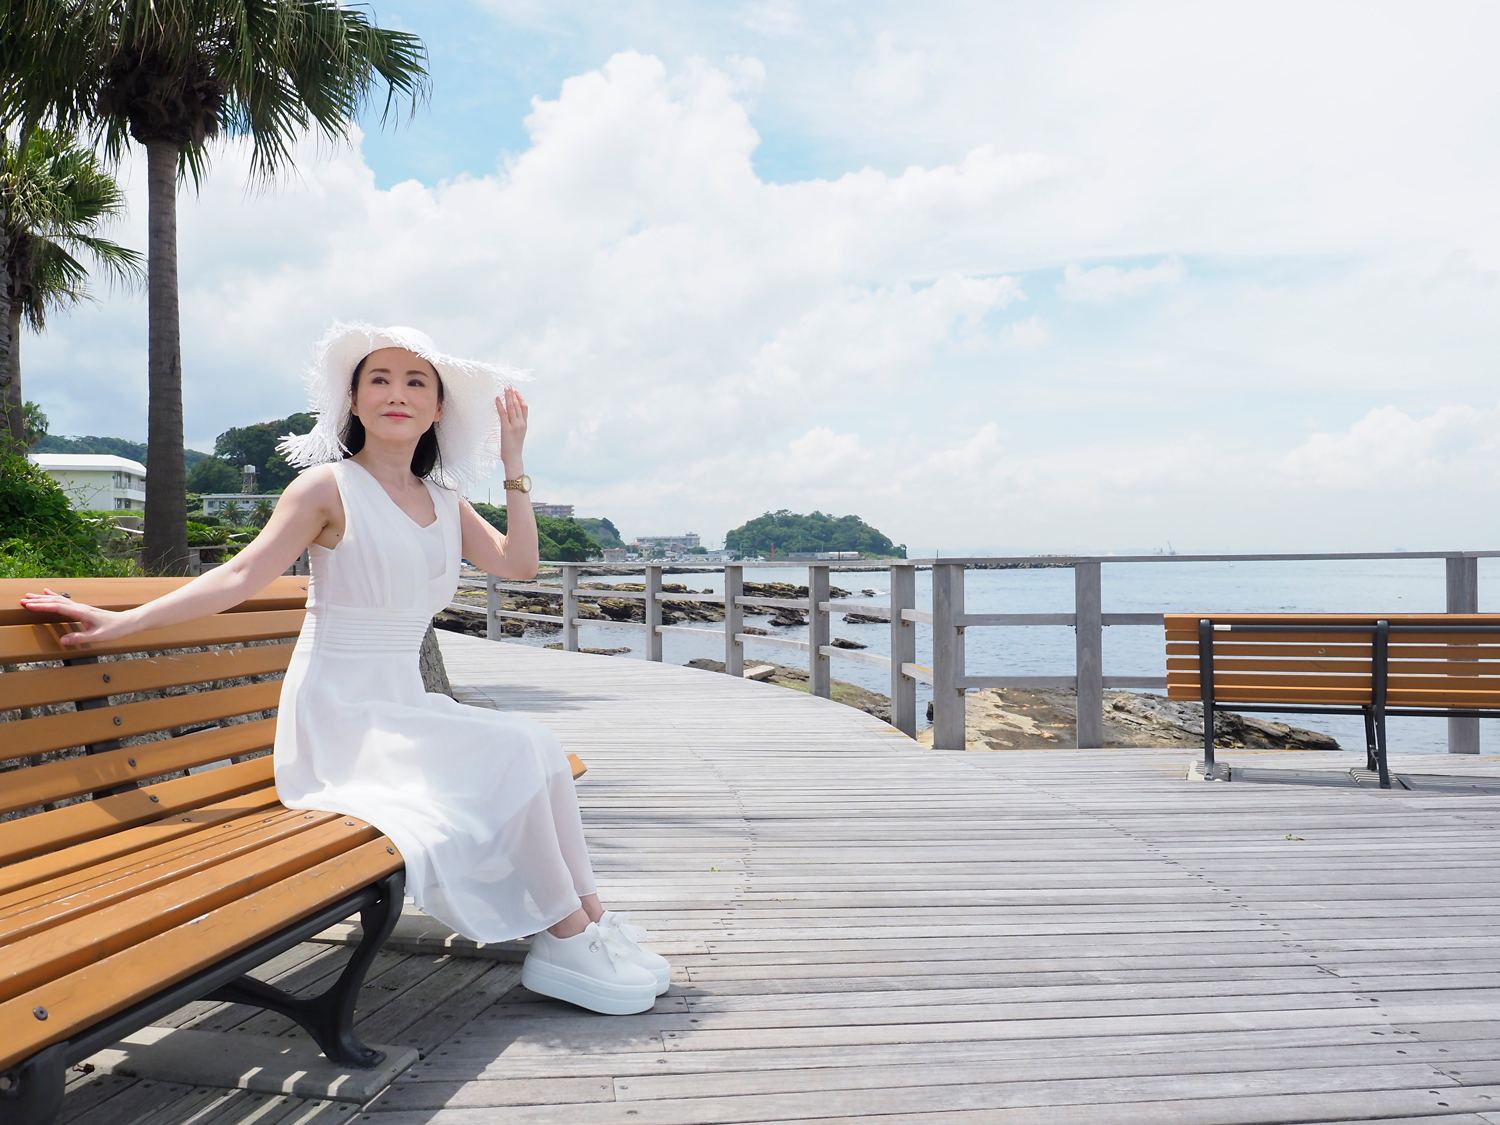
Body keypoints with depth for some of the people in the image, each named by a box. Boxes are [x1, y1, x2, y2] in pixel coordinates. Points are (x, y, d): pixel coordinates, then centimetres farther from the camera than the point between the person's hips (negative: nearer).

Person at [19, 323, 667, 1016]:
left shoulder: (444, 501, 13)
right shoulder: (330, 486, -5)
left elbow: (518, 564, 3)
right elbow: (242, 576, -12)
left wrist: (513, 464, 4)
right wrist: (123, 621, -21)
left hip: (403, 708, 6)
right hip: (340, 716, -6)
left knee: (541, 749, -15)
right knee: (516, 754, -21)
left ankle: (585, 917, -8)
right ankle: (568, 938, -10)